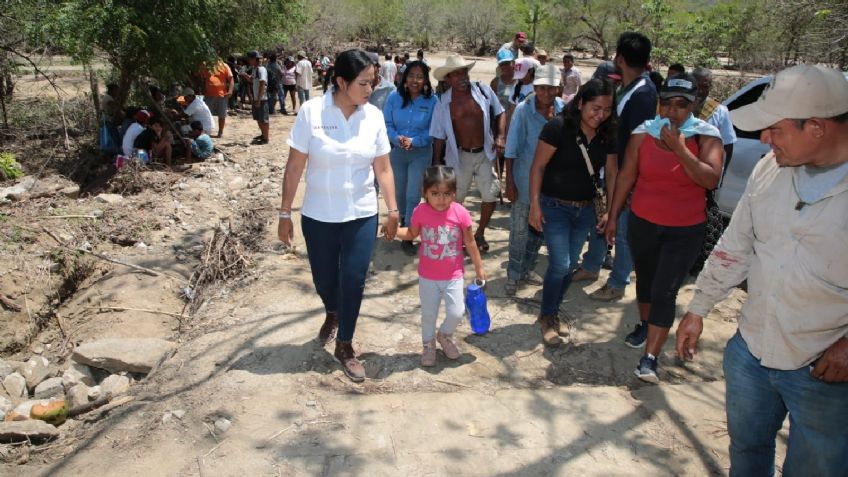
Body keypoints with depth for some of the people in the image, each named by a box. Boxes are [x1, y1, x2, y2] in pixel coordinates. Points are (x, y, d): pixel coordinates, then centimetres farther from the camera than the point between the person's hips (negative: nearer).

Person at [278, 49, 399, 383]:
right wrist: (285, 213, -6)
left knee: (353, 281, 3)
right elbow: (294, 167, -8)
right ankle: (332, 314, 50)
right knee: (324, 279, 14)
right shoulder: (311, 111, -12)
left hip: (361, 216, 1)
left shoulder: (374, 116, -5)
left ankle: (344, 346, 25)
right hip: (318, 216, -1)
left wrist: (393, 210, 1)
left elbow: (383, 168, 2)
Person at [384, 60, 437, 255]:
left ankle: (408, 236, 6)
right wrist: (398, 138, -22)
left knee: (413, 196, -6)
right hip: (397, 152, 3)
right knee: (399, 193, 20)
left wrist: (413, 141, -22)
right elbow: (387, 124, -4)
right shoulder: (394, 98, -5)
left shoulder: (432, 101, -11)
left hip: (421, 153, -3)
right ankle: (404, 221, 48)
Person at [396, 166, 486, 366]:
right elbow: (411, 234, 4)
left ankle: (445, 335, 34)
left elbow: (470, 243, -4)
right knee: (428, 314, 13)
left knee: (456, 313, 0)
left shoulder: (460, 213, -17)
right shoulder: (420, 212, -15)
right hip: (427, 276, 1)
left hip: (453, 276, 0)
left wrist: (479, 268, 4)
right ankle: (428, 344, 40)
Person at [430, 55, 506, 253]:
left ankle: (480, 233, 24)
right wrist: (437, 162, -2)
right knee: (455, 199, 11)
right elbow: (439, 135, -2)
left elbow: (499, 113, 6)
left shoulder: (483, 90, -6)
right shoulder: (444, 102, -7)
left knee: (491, 195, 2)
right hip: (460, 156, -1)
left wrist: (500, 137, -8)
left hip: (484, 153, 1)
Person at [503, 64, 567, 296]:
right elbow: (511, 149, -12)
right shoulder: (523, 110, -14)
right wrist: (510, 182, -13)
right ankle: (513, 275, 18)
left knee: (539, 228, 17)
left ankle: (527, 268, 35)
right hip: (525, 179, -4)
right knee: (519, 230, 3)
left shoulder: (563, 109, -5)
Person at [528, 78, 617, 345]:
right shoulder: (558, 127, -17)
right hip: (555, 206, -5)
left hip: (585, 209, 5)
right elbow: (537, 167, -14)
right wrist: (535, 205, -16)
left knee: (570, 266, 12)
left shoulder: (607, 136, -1)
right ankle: (547, 318, 13)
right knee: (560, 264, -9)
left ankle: (552, 311, 31)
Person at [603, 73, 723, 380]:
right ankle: (644, 325, 45)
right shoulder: (643, 133, -4)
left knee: (665, 292, -6)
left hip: (685, 230, -2)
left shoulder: (706, 136, -9)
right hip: (643, 223, 3)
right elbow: (626, 176, 1)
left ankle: (650, 358, -2)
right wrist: (613, 216, 3)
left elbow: (711, 179, -20)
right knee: (645, 279, 20)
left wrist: (680, 149, -26)